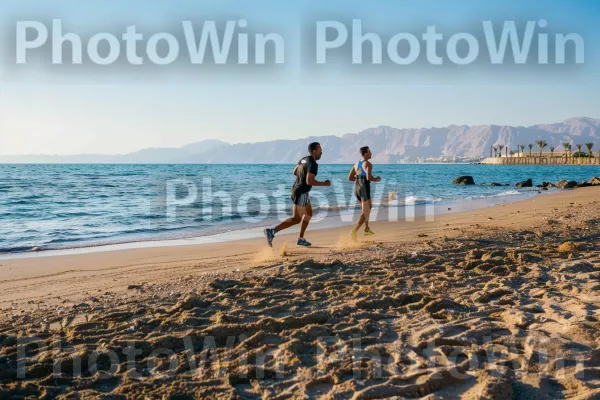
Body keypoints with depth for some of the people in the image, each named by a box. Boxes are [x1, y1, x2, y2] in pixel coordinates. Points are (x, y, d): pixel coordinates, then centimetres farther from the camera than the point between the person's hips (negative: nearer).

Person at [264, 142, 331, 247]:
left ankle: (301, 239, 18)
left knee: (309, 214, 19)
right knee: (296, 219, 0)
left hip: (296, 190, 10)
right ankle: (272, 231, -2)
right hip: (301, 194, -10)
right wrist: (324, 183, -16)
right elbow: (309, 181, -27)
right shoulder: (313, 164, -18)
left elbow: (295, 172, 22)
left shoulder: (304, 159, 10)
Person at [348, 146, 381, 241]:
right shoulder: (368, 164, -11)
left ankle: (367, 229, 28)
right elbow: (369, 178, -24)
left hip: (357, 189, 8)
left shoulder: (356, 164, 14)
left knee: (368, 207, 29)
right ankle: (355, 231, -24)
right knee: (365, 212, -5)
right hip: (364, 189, -8)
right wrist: (376, 179, -3)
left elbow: (350, 178, 14)